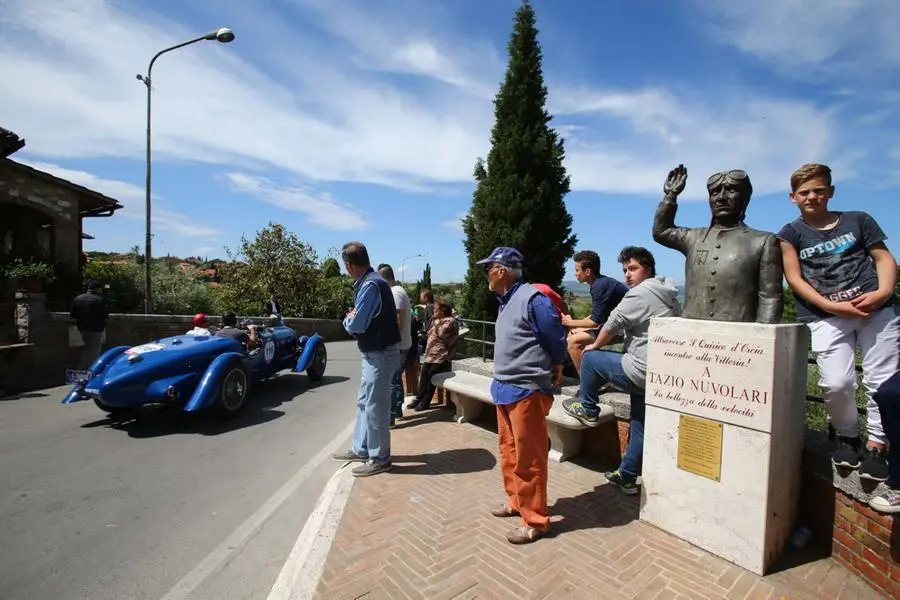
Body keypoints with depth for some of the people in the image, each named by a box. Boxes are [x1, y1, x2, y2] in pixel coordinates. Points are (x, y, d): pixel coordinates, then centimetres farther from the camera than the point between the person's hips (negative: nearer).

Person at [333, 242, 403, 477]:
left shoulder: (371, 285, -22)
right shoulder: (369, 282, 11)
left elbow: (355, 325, -22)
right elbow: (360, 321, 14)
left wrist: (347, 319, -1)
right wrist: (352, 319, -7)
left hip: (380, 355, -10)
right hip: (374, 353, 10)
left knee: (375, 407, 1)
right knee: (364, 403, 19)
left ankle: (380, 459, 16)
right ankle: (360, 449, 34)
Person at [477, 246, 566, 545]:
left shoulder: (532, 299, -19)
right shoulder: (506, 301, 10)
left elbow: (557, 341, -11)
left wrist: (553, 372, 3)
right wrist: (502, 381, 14)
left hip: (526, 391, -9)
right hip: (504, 389, 9)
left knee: (528, 458, 3)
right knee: (509, 451, 21)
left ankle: (535, 521, 19)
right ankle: (516, 501, 39)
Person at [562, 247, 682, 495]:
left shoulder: (640, 293, -14)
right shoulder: (667, 295, 16)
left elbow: (612, 325, -10)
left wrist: (595, 345, 8)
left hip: (640, 372, -9)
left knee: (590, 357, 8)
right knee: (640, 427, 15)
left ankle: (587, 409, 22)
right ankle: (627, 477, 27)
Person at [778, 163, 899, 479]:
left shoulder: (858, 220, 14)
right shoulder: (791, 234, 7)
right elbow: (794, 279, 0)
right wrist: (833, 306, -11)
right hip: (825, 315, -2)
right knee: (836, 383, -13)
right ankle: (847, 436, 14)